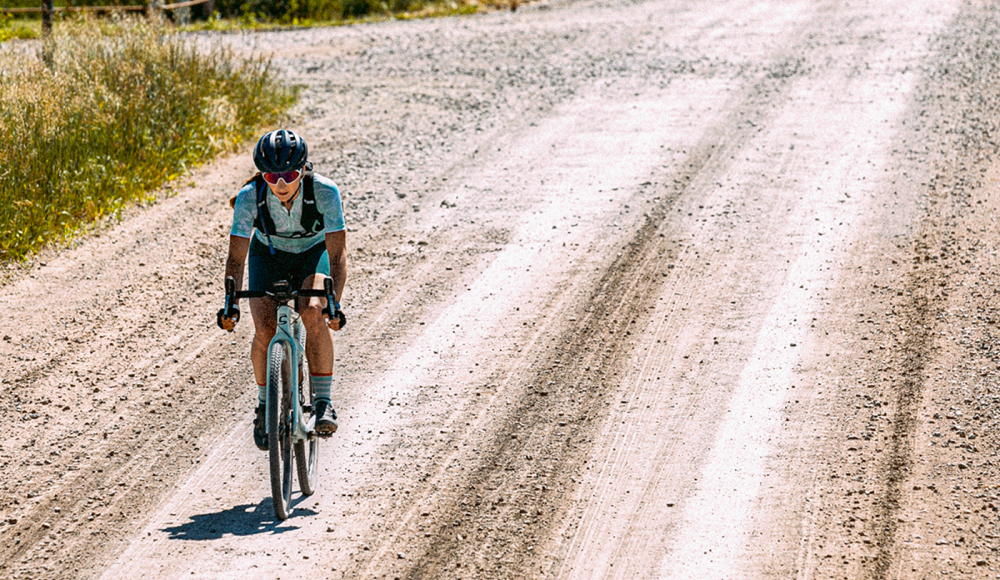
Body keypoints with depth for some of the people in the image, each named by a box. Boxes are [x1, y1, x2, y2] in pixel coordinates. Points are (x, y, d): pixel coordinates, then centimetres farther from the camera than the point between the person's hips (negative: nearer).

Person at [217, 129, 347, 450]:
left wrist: (335, 303, -44)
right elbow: (236, 257, -26)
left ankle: (323, 403, -22)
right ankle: (265, 406, 4)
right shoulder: (250, 196, -30)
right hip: (268, 255, 1)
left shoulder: (325, 192, -33)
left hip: (313, 253, -1)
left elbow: (337, 254, -33)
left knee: (314, 314, -30)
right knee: (265, 329, -19)